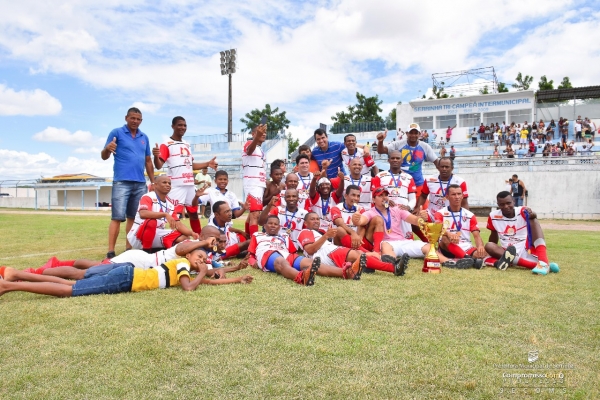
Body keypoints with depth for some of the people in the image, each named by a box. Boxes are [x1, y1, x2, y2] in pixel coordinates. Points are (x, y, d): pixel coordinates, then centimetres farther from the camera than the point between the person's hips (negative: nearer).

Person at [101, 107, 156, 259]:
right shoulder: (116, 133, 1)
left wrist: (153, 182, 15)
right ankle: (111, 251, -5)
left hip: (140, 183, 5)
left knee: (133, 218, 9)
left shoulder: (144, 137, 15)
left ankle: (129, 248, 17)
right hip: (122, 182, -5)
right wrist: (107, 149, -25)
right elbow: (104, 157, -2)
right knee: (117, 217, -8)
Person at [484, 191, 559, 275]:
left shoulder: (522, 212, -4)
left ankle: (543, 262, -41)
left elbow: (532, 216, -29)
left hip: (527, 250, -1)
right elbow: (494, 236, 16)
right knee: (489, 246, -27)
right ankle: (535, 265, -41)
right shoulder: (493, 216, 2)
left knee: (534, 220, -19)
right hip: (509, 253, 2)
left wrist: (532, 216, -51)